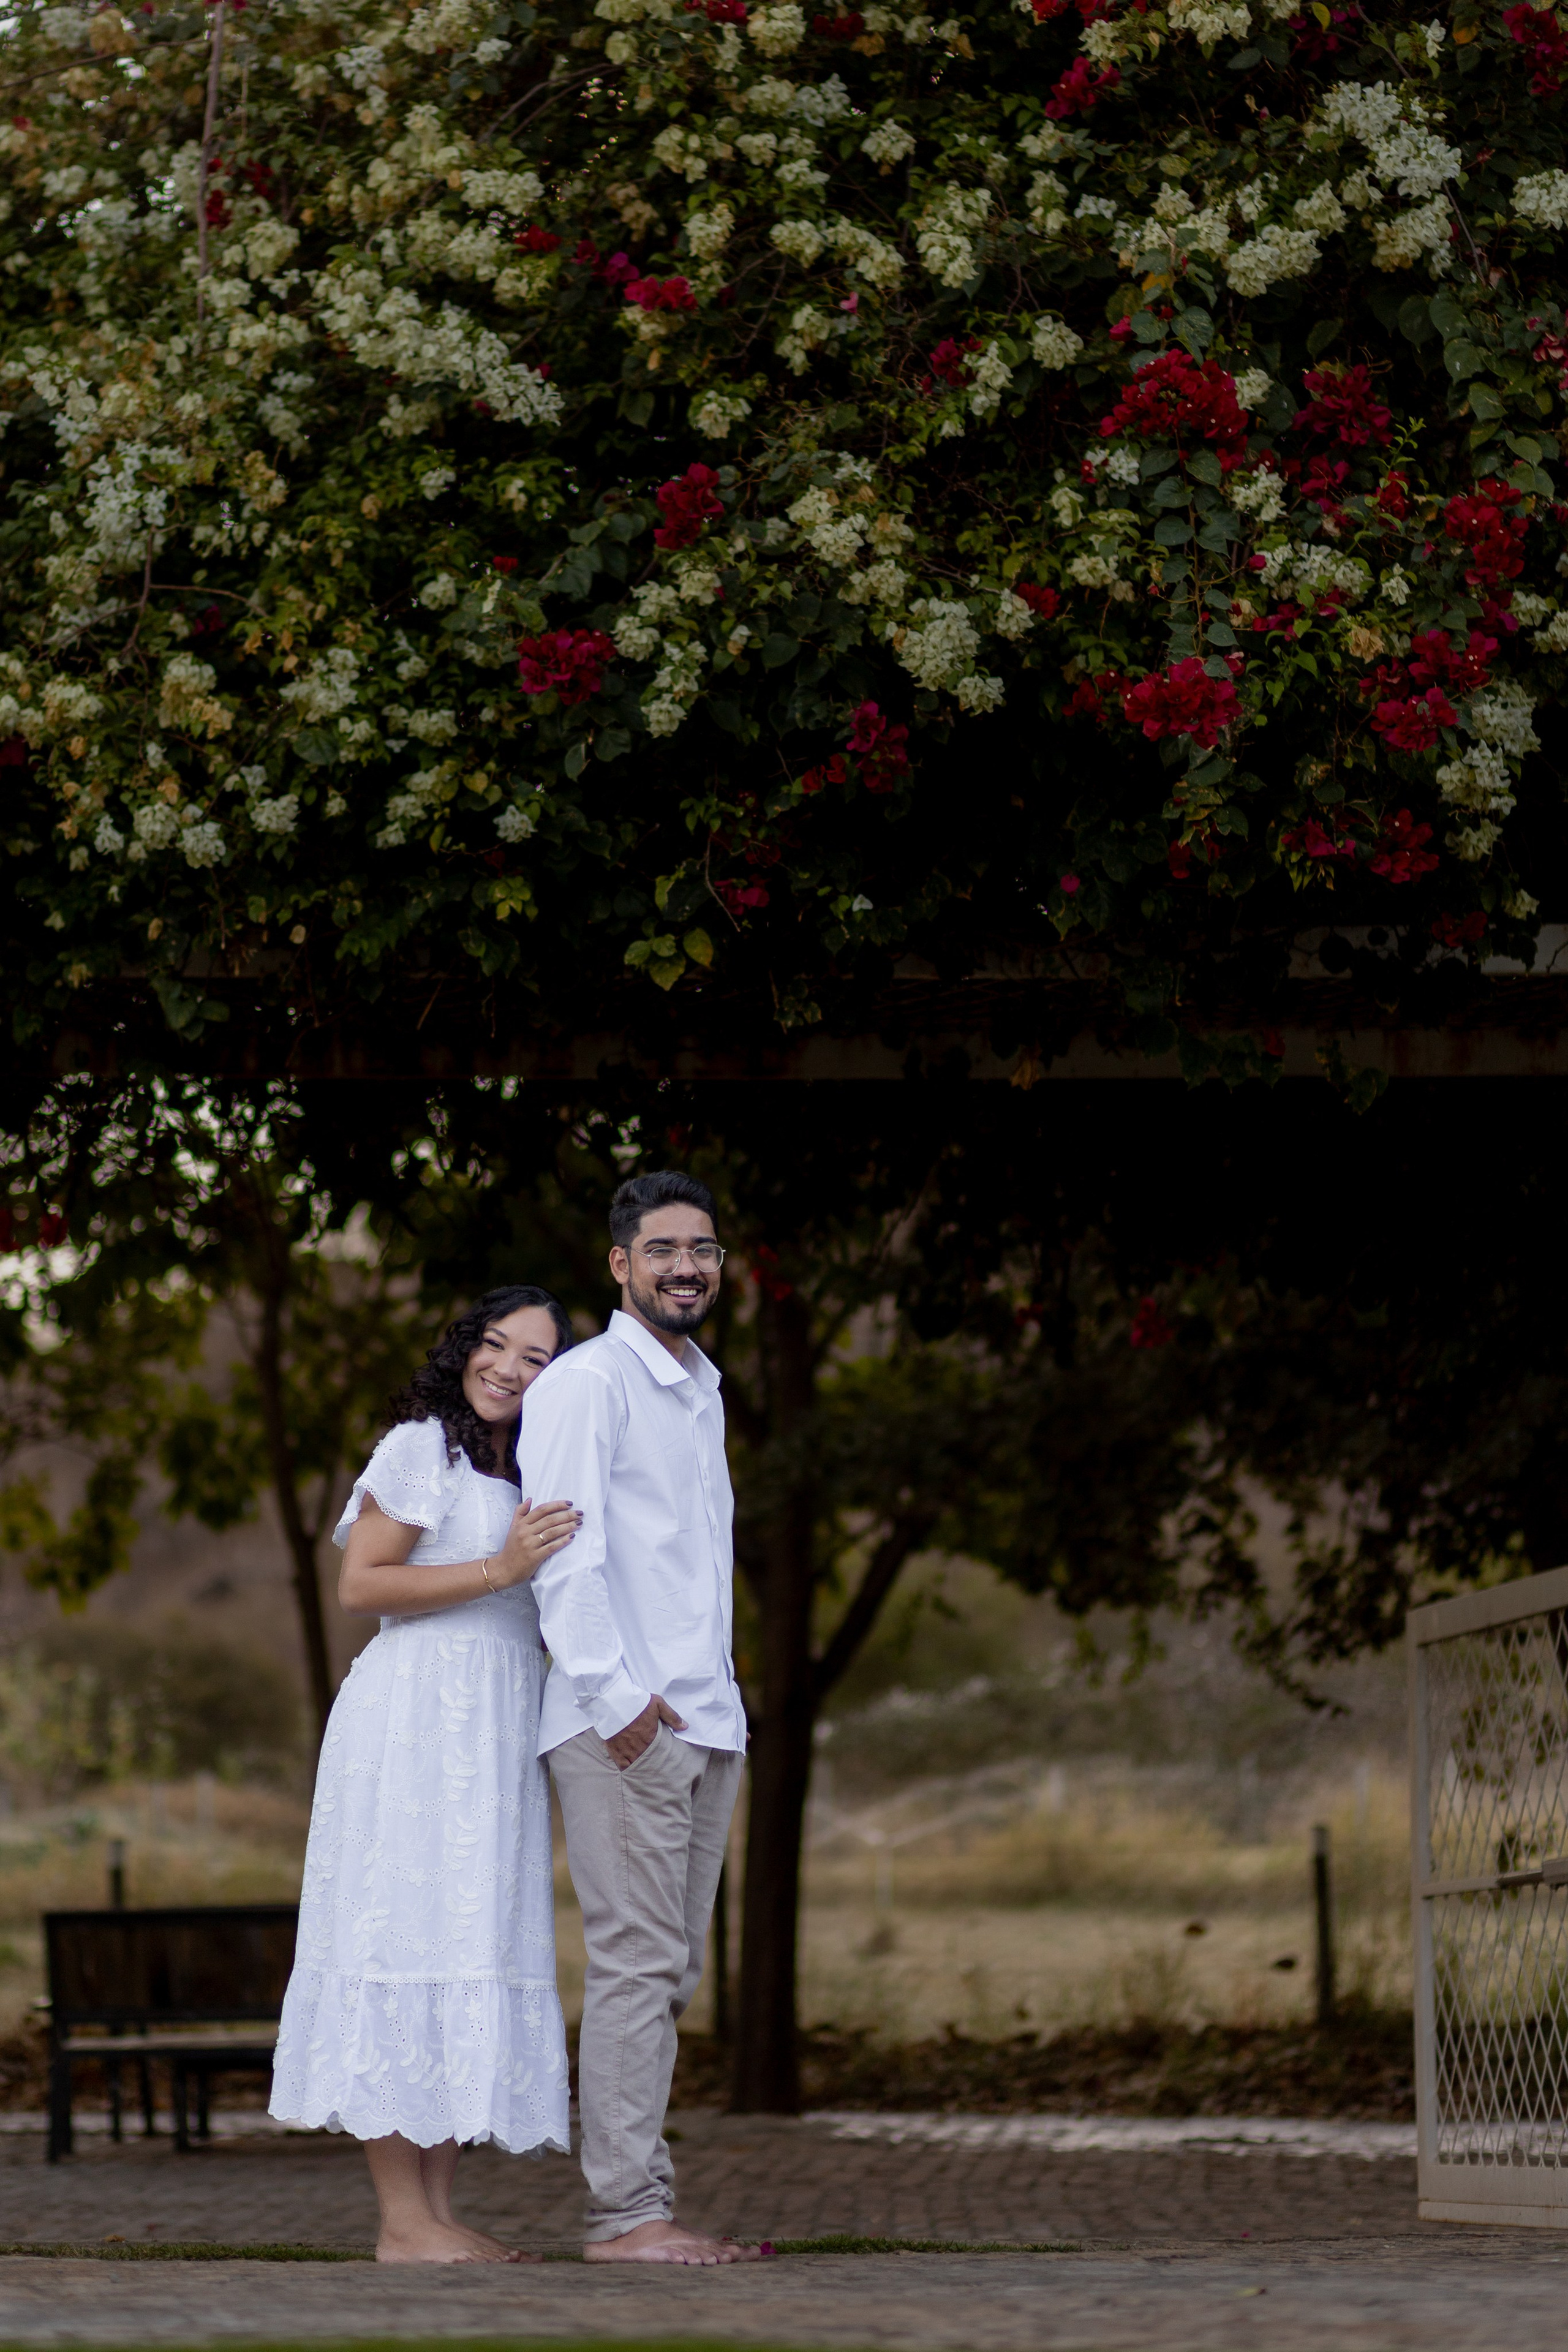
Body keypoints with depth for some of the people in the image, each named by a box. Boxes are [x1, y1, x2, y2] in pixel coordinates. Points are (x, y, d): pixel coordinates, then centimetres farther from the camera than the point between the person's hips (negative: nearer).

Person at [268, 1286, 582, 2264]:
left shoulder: (524, 1473, 19)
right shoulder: (424, 1447, -5)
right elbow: (360, 1584, -11)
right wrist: (500, 1571, -17)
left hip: (499, 1731, 9)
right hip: (418, 1714, -9)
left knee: (474, 1954, 6)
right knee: (412, 1946, -10)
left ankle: (441, 2211, 8)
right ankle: (403, 2221, -11)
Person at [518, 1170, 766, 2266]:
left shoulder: (702, 1392, 21)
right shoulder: (586, 1382, -6)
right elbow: (565, 1555, -14)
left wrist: (716, 1692, 18)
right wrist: (617, 1695, -19)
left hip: (707, 1721, 8)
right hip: (624, 1724, -8)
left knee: (671, 1970, 8)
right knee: (637, 1965, -10)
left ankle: (645, 2201, 10)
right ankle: (626, 2211, -10)